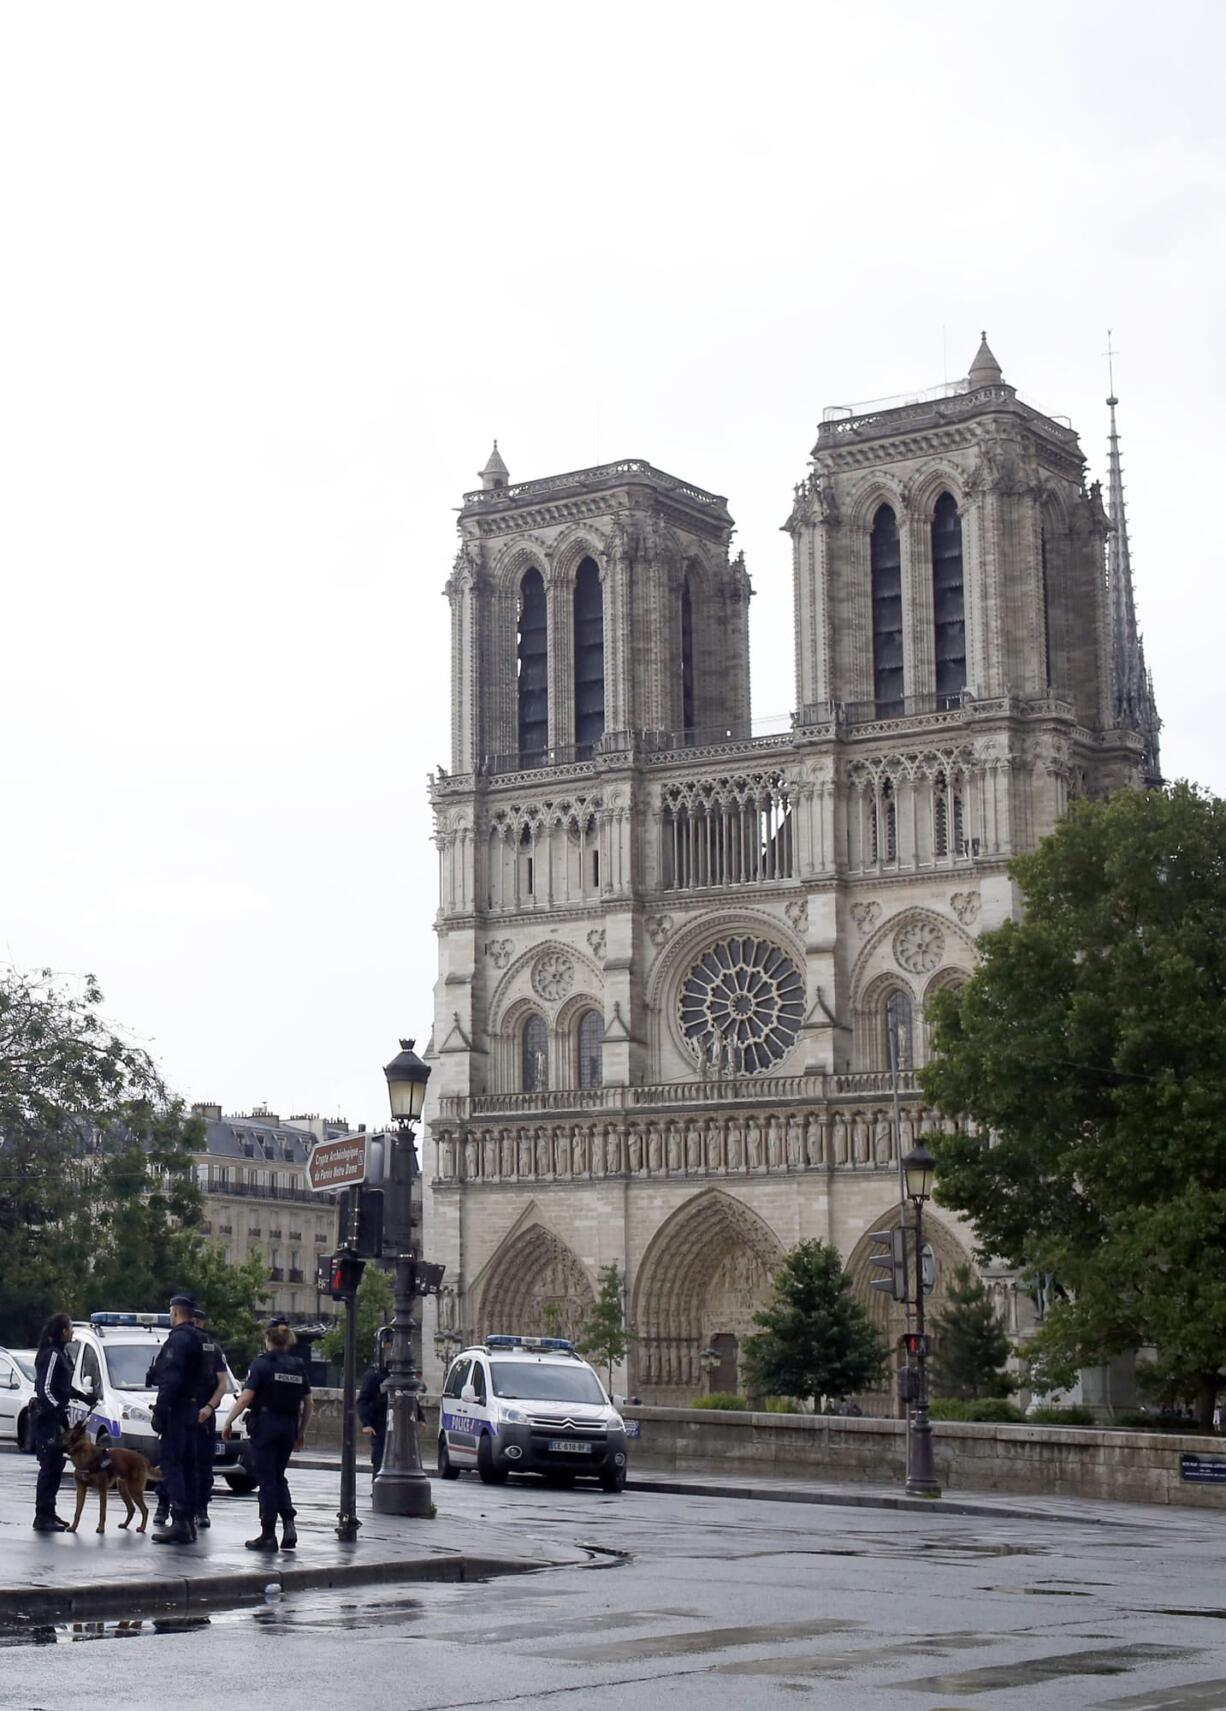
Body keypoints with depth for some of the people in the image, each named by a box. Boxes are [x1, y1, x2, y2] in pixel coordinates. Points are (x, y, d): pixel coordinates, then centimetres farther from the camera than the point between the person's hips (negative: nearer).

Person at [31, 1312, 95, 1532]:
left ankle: (48, 1513, 18)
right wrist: (61, 1410, -22)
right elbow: (46, 1389, -19)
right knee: (50, 1466, -9)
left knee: (55, 1466, 12)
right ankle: (43, 1516, -7)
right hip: (49, 1417, -10)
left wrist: (84, 1397, 16)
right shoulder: (52, 1355, -14)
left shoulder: (58, 1354, 16)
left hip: (55, 1417, 10)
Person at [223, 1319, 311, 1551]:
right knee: (278, 1476, 17)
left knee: (267, 1479, 2)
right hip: (288, 1427, 5)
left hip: (265, 1423, -5)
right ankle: (288, 1522, -3)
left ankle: (268, 1534, 2)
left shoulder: (262, 1363, -7)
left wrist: (229, 1422, -7)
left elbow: (246, 1397, -14)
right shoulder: (298, 1365, 8)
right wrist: (301, 1431, 18)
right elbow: (307, 1403, 9)